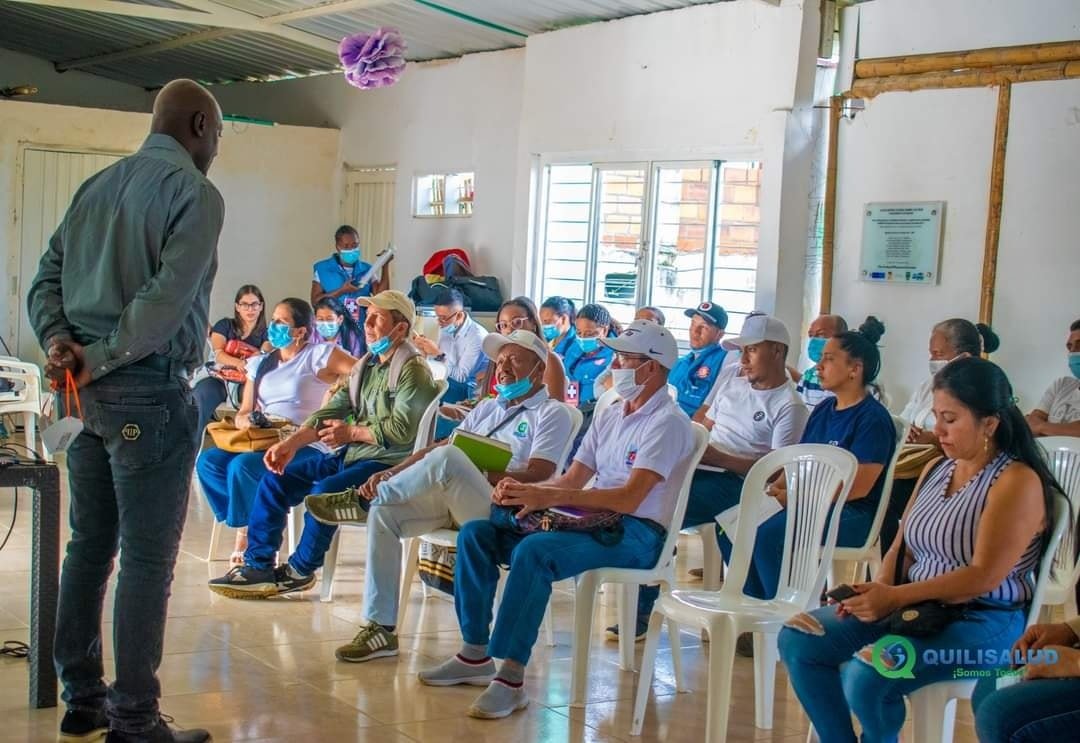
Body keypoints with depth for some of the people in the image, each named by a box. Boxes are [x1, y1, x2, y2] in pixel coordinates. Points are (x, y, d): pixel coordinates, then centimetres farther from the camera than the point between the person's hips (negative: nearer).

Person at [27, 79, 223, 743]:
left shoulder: (97, 185, 16)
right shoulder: (195, 193, -8)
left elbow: (46, 279, 12)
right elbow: (167, 299, -20)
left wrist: (60, 341, -2)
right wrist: (102, 359, -14)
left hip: (91, 388, 8)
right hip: (149, 393, -8)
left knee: (90, 545, 14)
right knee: (147, 560, -2)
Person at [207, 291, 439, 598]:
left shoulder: (413, 370, -10)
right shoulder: (365, 366, 18)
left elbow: (402, 430, -21)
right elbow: (331, 412, 10)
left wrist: (352, 432, -9)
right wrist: (292, 443, -4)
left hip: (388, 462, -9)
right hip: (350, 456, 9)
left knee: (325, 490, -31)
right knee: (276, 479, 0)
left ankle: (299, 571, -9)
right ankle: (258, 564, 4)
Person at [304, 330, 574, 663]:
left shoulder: (552, 413, 5)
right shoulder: (488, 407, 28)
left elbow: (537, 477, -9)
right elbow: (437, 446, 24)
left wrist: (474, 475, -15)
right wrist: (392, 473, 6)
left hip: (501, 511, -7)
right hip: (451, 501, 7)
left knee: (448, 458, -34)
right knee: (383, 513, -17)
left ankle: (362, 500, -15)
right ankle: (380, 627, -14)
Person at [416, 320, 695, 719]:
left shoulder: (668, 423, -10)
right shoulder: (611, 416, 18)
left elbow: (629, 498, -21)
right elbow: (573, 480, 14)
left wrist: (548, 497, -27)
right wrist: (522, 491, -7)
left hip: (637, 532, -9)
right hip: (593, 519, 9)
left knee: (534, 551, -35)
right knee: (475, 532, -4)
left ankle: (511, 677, -31)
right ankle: (475, 654, -1)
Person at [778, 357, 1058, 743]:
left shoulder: (1018, 481, -12)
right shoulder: (936, 468, 12)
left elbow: (984, 576, -20)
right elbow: (903, 546, 13)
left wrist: (895, 597, -22)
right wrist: (880, 589, -9)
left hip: (982, 622, -8)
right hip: (914, 607, 8)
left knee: (866, 675, -30)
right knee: (797, 640, -7)